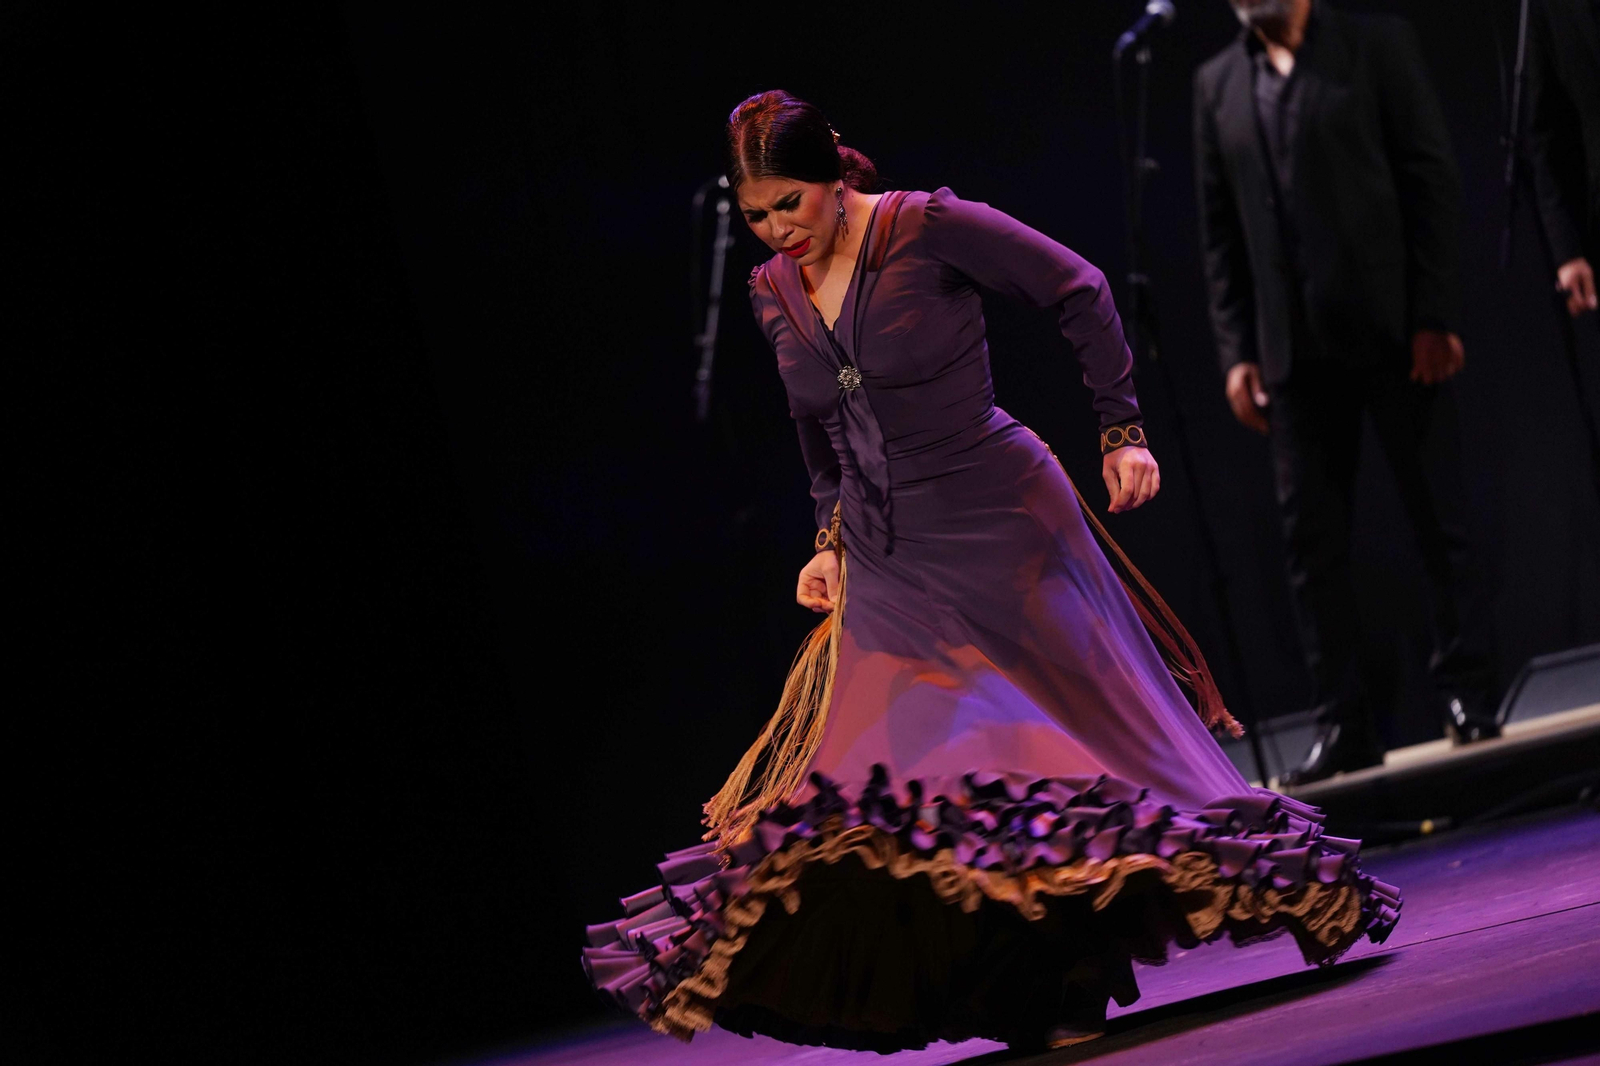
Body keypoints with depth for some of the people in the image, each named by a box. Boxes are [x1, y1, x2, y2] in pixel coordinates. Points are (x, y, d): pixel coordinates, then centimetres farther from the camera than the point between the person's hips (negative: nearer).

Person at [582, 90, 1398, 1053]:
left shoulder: (930, 228, -13)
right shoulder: (775, 293, 4)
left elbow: (1078, 291, -7)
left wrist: (1123, 431, -8)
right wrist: (831, 538, 14)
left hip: (1000, 530, -5)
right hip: (887, 568, 5)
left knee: (1080, 719, -2)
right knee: (886, 773, -6)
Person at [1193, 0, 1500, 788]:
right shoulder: (1217, 83, 13)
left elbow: (1432, 182, -3)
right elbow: (1219, 230, 12)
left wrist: (1435, 317, -10)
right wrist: (1236, 351, 4)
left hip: (1391, 329, -3)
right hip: (1295, 346, 3)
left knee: (1437, 513, 1)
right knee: (1311, 536, 1)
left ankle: (1467, 693, 9)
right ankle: (1343, 723, 4)